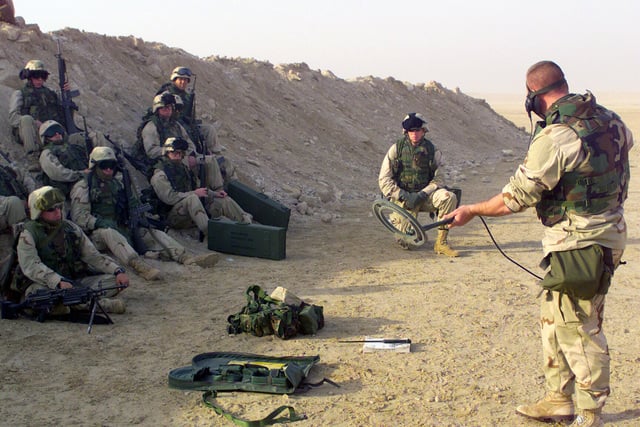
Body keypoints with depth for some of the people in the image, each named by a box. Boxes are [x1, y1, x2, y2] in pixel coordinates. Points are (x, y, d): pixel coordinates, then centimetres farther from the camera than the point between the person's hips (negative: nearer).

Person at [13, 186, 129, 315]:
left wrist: (118, 271, -8)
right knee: (38, 291, -40)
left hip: (74, 282, 5)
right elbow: (31, 266, -21)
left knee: (116, 280, -11)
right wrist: (58, 282, -36)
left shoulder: (71, 229, 9)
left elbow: (94, 256, 8)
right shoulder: (28, 235, -6)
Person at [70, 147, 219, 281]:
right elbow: (78, 217, -8)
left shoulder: (119, 182, 18)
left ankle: (187, 257, -36)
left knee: (153, 233, -16)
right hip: (98, 233, -5)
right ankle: (139, 265, -62)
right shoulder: (83, 187, 0)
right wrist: (99, 222, -25)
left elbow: (133, 204, 23)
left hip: (122, 228, 6)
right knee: (109, 233, -40)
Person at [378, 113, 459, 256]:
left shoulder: (432, 151, 1)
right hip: (403, 197, -2)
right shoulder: (396, 149, -3)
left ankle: (441, 243, -20)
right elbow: (384, 180, -7)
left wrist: (422, 195, -19)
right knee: (407, 242, -13)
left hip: (424, 195, 2)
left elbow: (439, 179, -2)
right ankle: (396, 219, 23)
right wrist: (403, 196, -19)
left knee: (449, 197, -29)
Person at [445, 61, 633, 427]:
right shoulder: (609, 119, 4)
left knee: (578, 329, 0)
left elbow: (516, 198, -18)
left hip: (578, 243, -10)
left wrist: (471, 211, -3)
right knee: (554, 321, 18)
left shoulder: (554, 138, -22)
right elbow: (627, 141, 29)